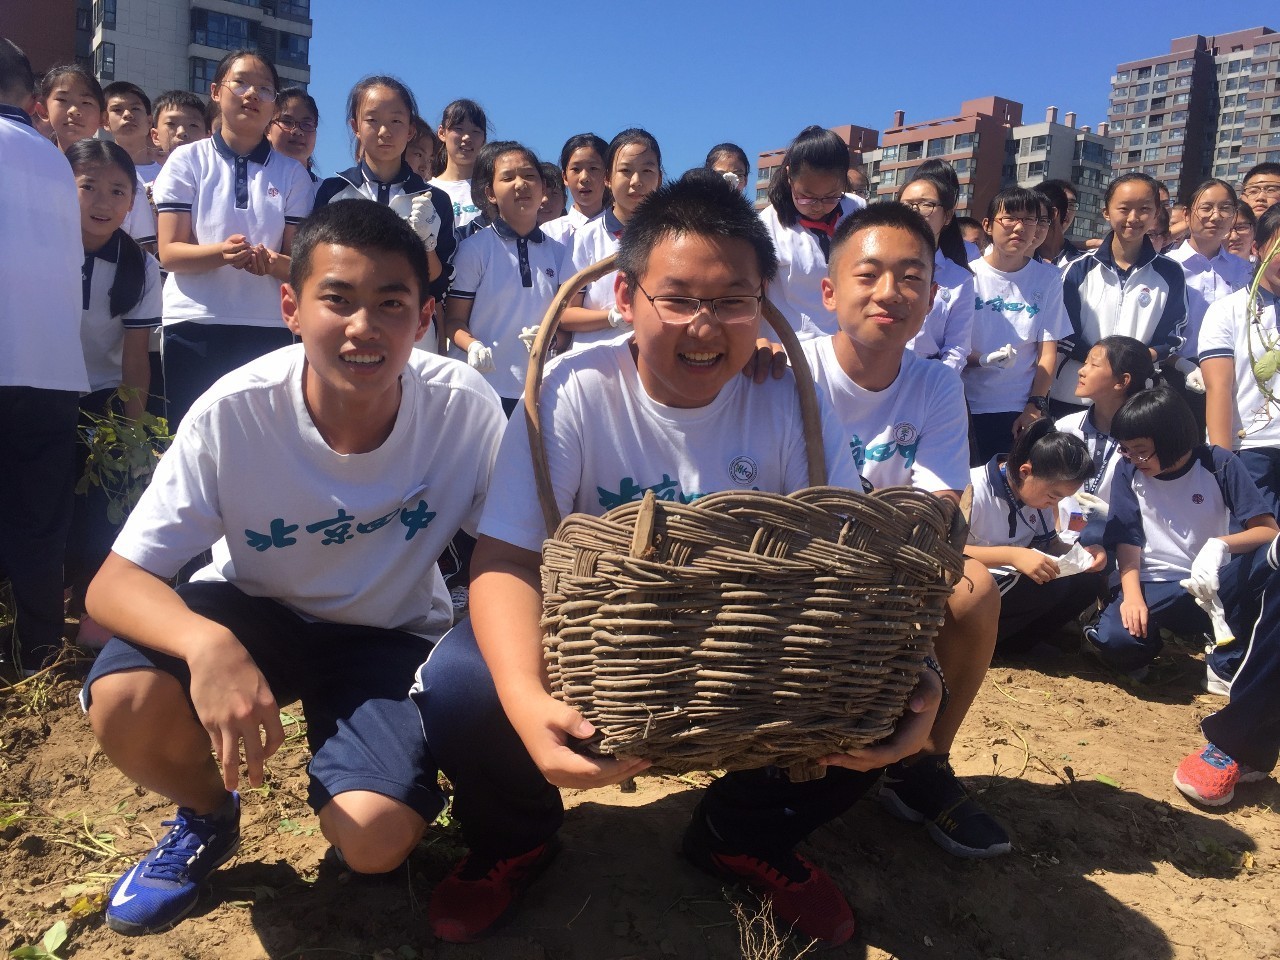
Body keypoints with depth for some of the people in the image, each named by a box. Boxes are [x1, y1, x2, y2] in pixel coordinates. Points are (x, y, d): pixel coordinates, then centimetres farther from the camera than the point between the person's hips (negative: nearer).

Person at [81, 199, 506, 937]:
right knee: (123, 702, -28)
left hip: (392, 632, -1)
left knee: (373, 842, -22)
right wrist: (207, 643, -44)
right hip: (253, 612, 1)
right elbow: (116, 581, -22)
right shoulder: (234, 412, -25)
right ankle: (208, 815, 7)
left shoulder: (467, 407, -24)